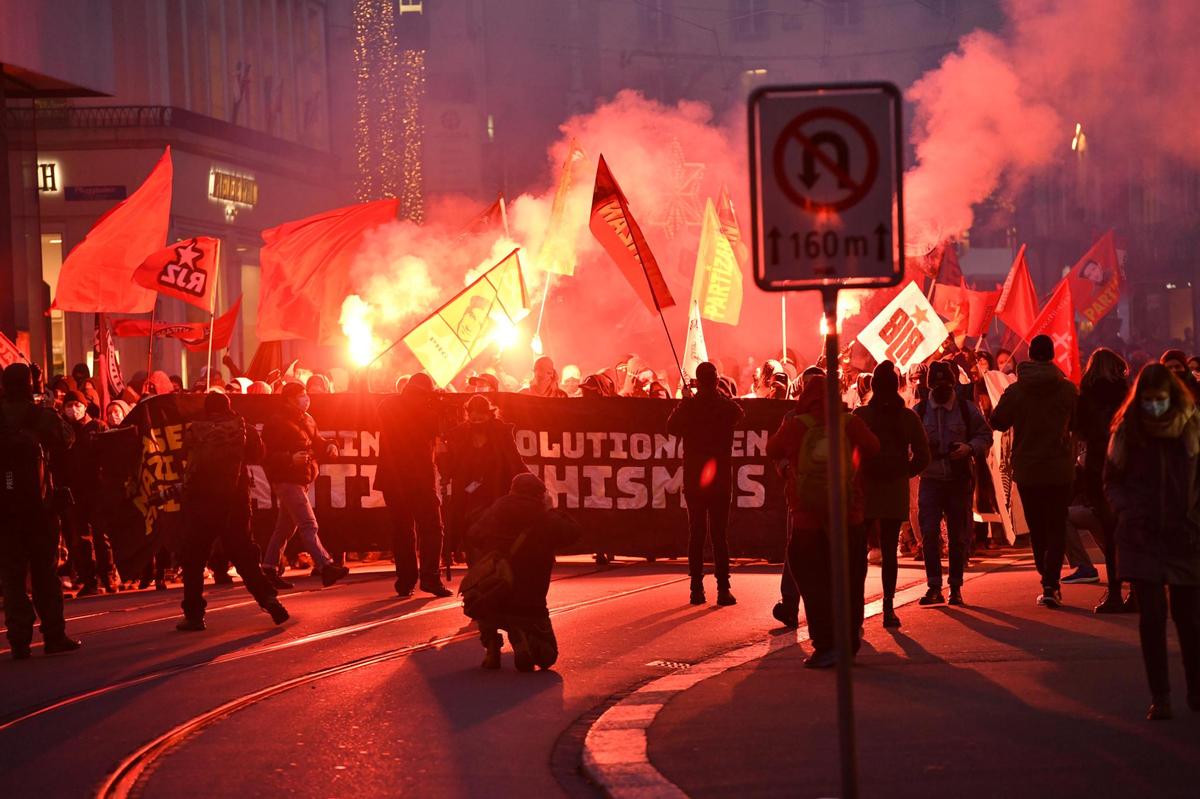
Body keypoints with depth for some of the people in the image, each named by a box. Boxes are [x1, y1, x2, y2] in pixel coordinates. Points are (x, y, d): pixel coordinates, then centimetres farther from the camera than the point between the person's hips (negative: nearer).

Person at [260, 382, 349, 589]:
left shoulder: (307, 420, 14)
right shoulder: (276, 423, -13)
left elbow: (316, 442, 24)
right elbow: (268, 456, -18)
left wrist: (328, 447, 2)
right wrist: (290, 458, -32)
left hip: (302, 480, 10)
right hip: (287, 481, -10)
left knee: (285, 527, 15)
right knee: (308, 525, -17)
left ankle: (269, 570, 24)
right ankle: (326, 566, -24)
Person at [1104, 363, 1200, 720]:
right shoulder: (1128, 430, -1)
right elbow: (1112, 481, 8)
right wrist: (1127, 511, -7)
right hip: (1143, 539, 0)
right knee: (1152, 616, -3)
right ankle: (1159, 696, 4)